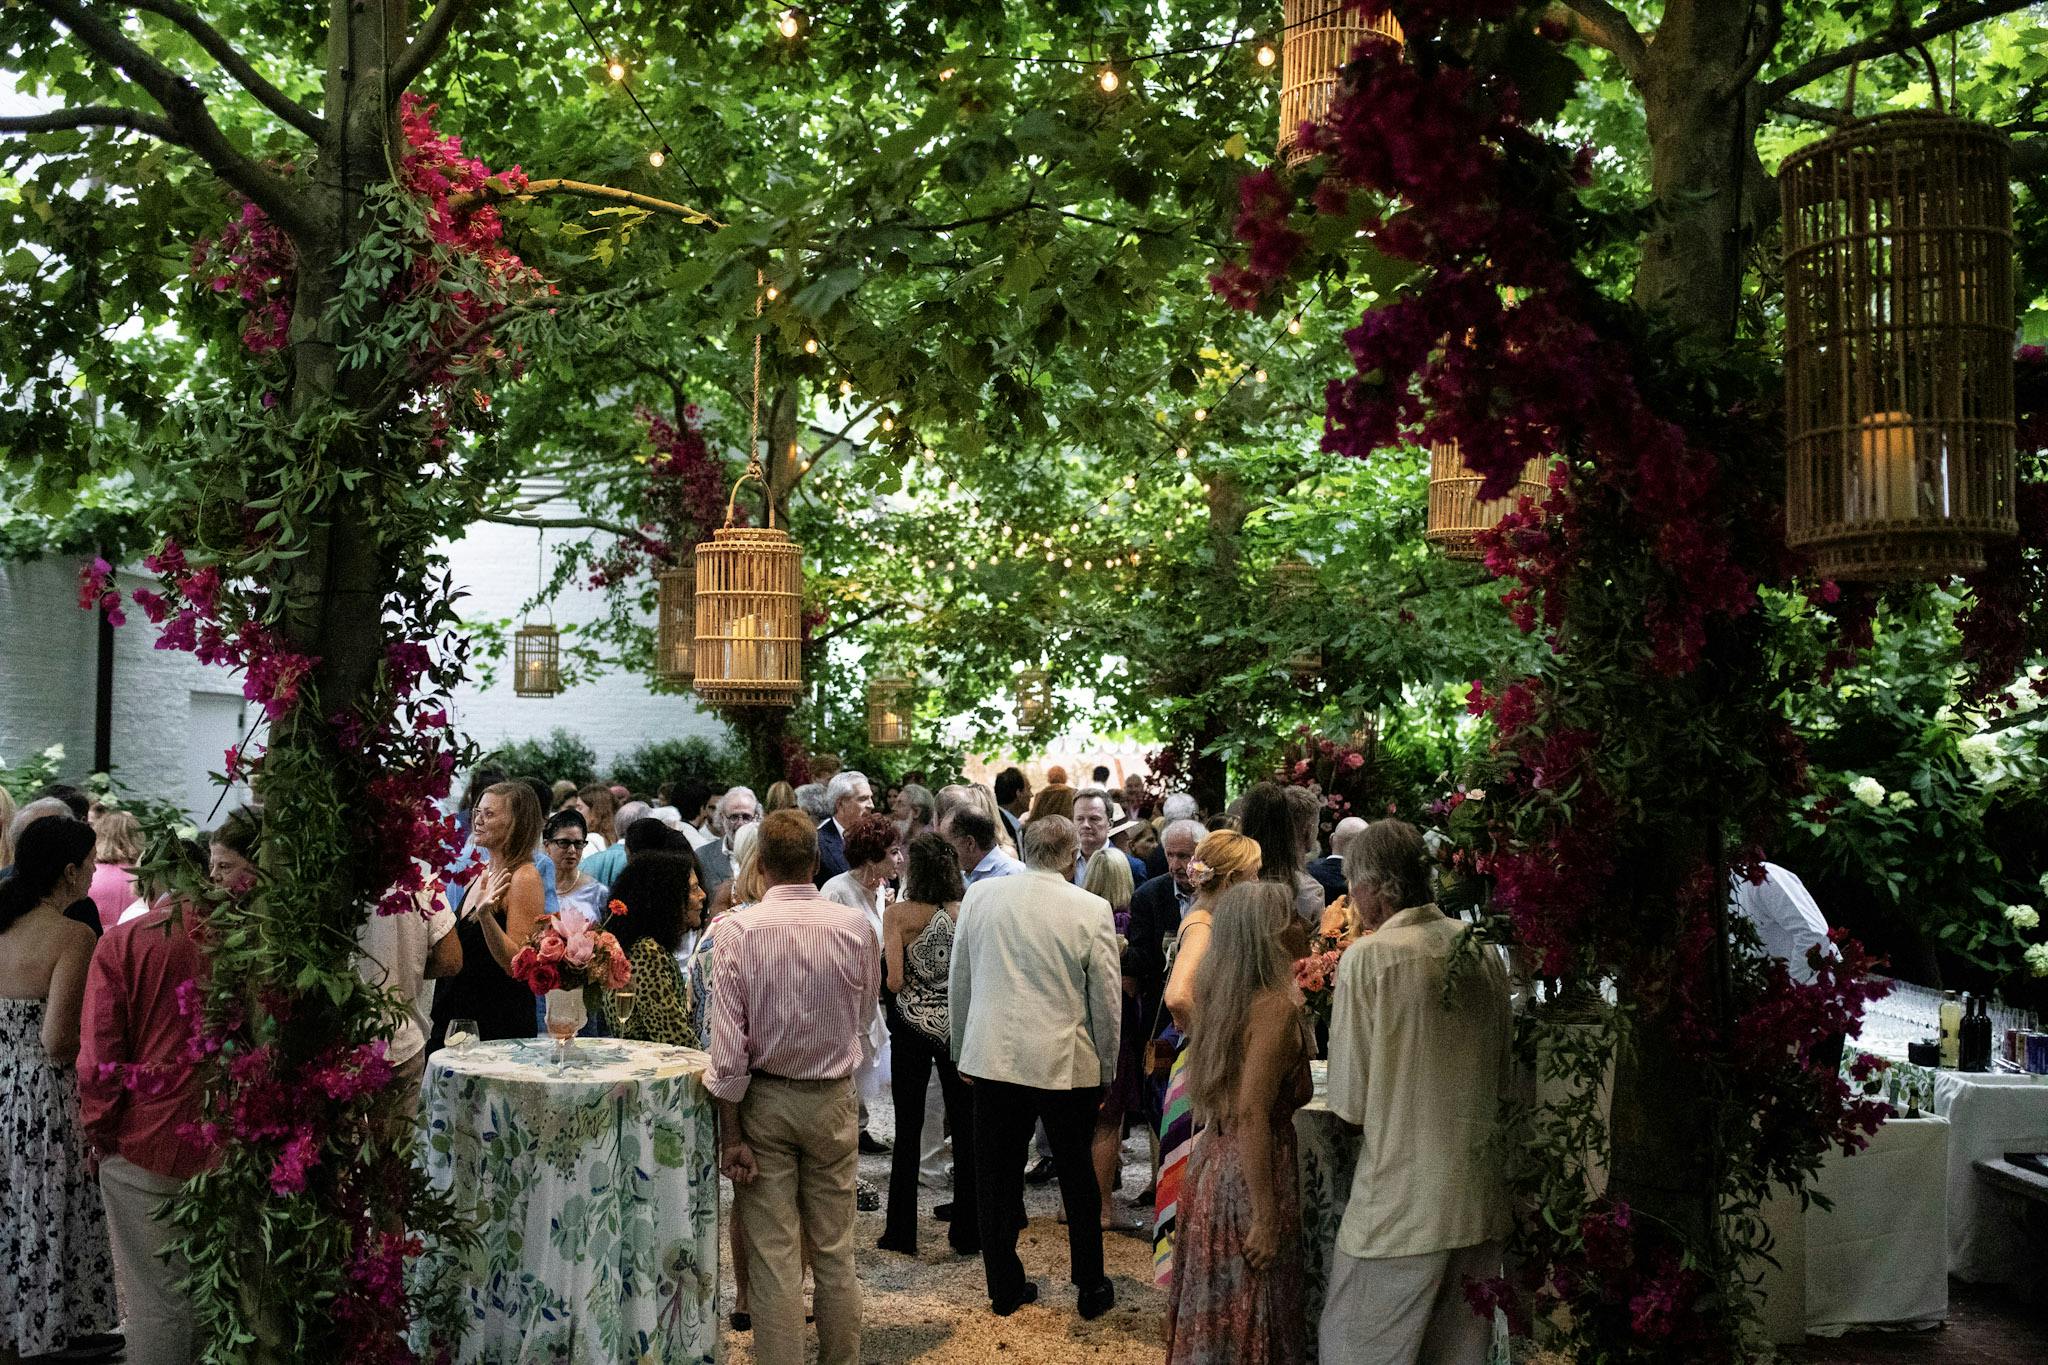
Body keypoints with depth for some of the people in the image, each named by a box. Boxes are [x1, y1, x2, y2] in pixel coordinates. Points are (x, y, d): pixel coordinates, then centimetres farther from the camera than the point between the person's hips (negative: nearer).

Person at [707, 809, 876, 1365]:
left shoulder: (738, 928, -11)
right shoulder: (855, 926, -7)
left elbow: (727, 1040, -12)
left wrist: (730, 1132, -7)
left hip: (762, 1099, -1)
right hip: (833, 1098, 2)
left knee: (773, 1254, 5)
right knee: (834, 1249, 13)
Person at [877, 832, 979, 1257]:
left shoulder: (897, 914, -9)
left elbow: (894, 981, -13)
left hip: (912, 1025, -1)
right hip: (959, 1025, 2)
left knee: (908, 1129, 8)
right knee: (965, 1127, 9)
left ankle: (902, 1231, 14)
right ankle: (967, 1233, 15)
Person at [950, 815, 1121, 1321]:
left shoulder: (980, 895, -2)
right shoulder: (1091, 910, -11)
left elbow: (958, 982, 6)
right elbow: (1106, 1001, -6)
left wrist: (963, 1049, 18)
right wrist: (1107, 1070, 8)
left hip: (992, 1058, 2)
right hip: (1067, 1065, -2)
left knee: (997, 1179, 13)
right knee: (1079, 1181, 15)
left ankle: (1005, 1288, 22)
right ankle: (1091, 1289, 25)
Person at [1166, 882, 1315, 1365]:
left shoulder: (1226, 997, 6)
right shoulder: (1276, 1007, -19)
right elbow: (1252, 1114, -23)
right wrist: (1266, 1218, -22)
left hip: (1211, 1168, 8)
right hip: (1248, 1181, -8)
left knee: (1215, 1320, 18)